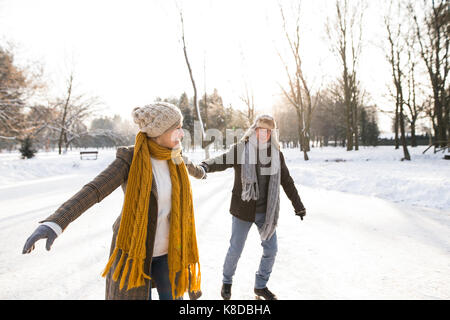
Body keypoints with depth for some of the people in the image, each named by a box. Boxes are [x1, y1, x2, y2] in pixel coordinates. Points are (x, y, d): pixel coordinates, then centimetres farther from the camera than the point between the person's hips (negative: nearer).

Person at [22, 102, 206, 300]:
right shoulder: (130, 158, -17)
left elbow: (186, 164, 23)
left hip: (167, 248, 5)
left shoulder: (172, 156, -2)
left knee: (173, 295, 13)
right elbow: (93, 190, -30)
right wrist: (55, 223, -46)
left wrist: (200, 172, 47)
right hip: (135, 247, -4)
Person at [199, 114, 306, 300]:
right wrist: (205, 166, -43)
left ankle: (260, 286, 33)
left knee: (271, 250, 10)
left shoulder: (276, 154, 3)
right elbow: (222, 160, -21)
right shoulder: (240, 149, -6)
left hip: (266, 212, 3)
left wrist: (298, 205, 15)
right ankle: (227, 282, 36)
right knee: (235, 250, 8)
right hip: (243, 210, -3)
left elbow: (286, 181, 11)